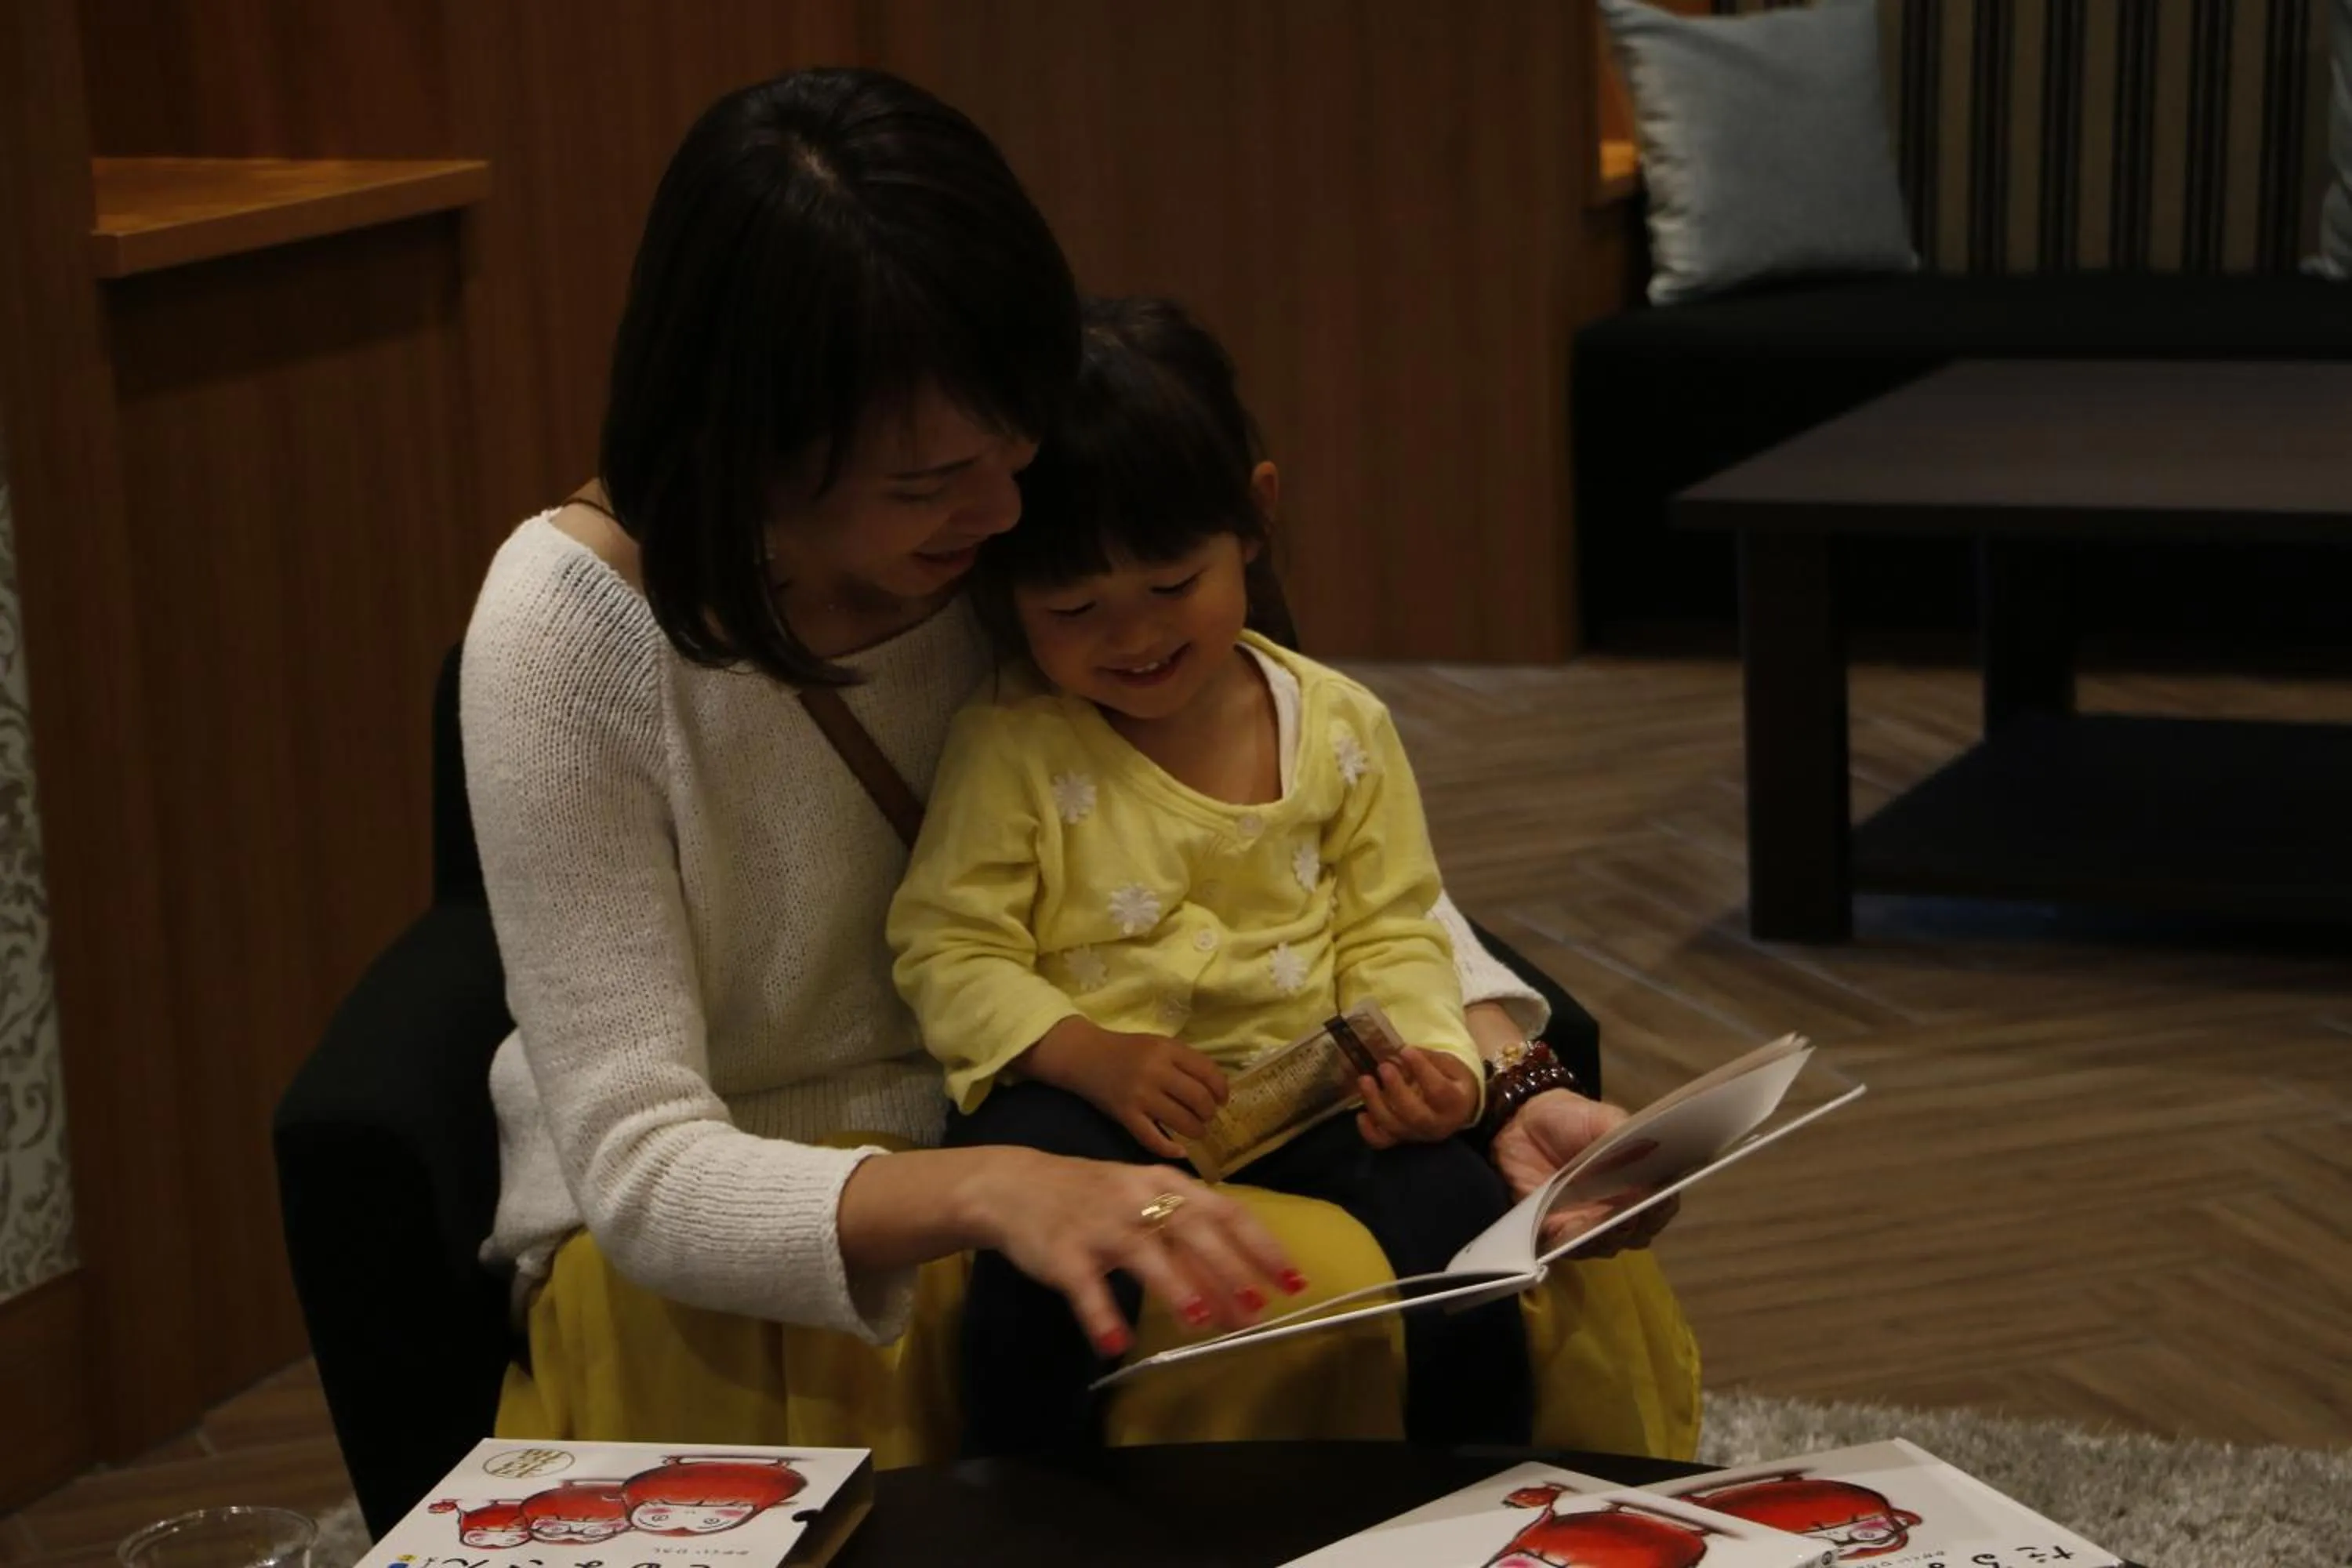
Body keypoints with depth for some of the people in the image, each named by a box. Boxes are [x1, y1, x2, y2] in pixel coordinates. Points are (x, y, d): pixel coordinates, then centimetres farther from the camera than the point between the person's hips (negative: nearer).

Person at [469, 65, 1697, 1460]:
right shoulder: (573, 627, -20)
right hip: (698, 1264, -4)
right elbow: (642, 1169, -23)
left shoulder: (1047, 530, -10)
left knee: (1573, 1279, -19)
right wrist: (987, 1194, -41)